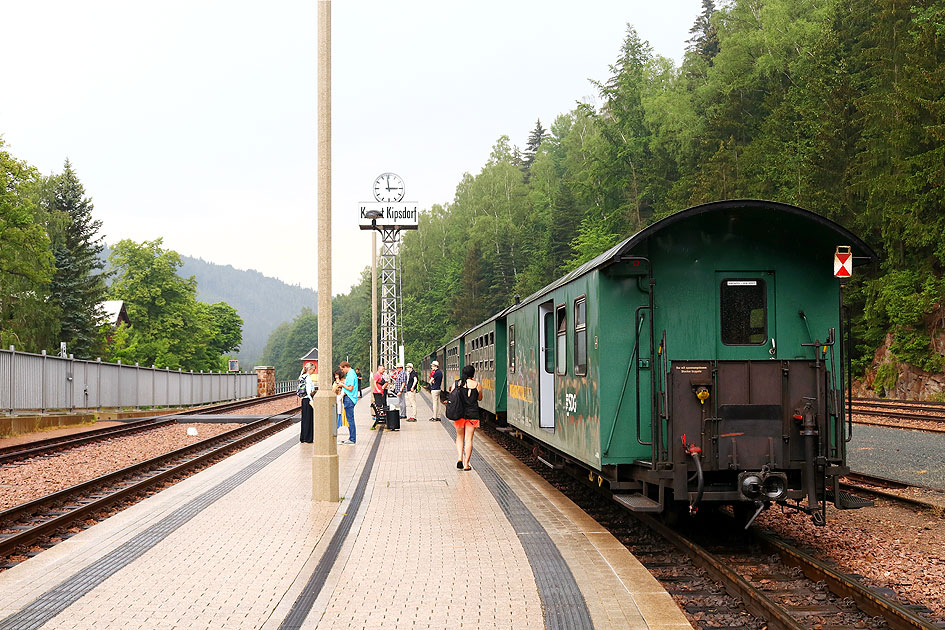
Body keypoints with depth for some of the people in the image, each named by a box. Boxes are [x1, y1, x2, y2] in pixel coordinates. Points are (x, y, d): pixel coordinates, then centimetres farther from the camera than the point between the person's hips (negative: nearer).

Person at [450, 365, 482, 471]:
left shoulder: (456, 384, 0)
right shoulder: (477, 384, -5)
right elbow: (480, 398, 9)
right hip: (472, 414, -2)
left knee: (460, 437, 18)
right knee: (469, 439, 4)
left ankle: (459, 458, 0)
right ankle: (466, 464, 3)